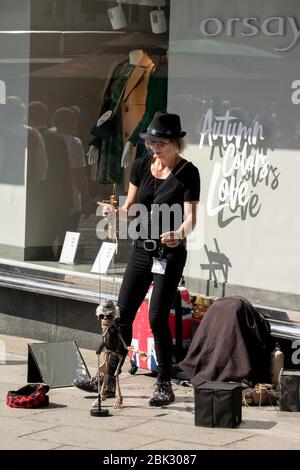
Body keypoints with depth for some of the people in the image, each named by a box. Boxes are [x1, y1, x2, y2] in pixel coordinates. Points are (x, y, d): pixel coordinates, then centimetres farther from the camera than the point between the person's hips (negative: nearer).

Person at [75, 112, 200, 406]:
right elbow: (129, 208, 10)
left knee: (157, 317, -10)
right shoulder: (141, 166, 4)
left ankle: (164, 386, 2)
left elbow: (190, 219, -17)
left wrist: (178, 234, -38)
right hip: (142, 249, 5)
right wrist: (115, 212, -12)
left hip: (170, 253, -5)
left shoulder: (188, 174, -10)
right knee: (123, 312, 4)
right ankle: (109, 379, 12)